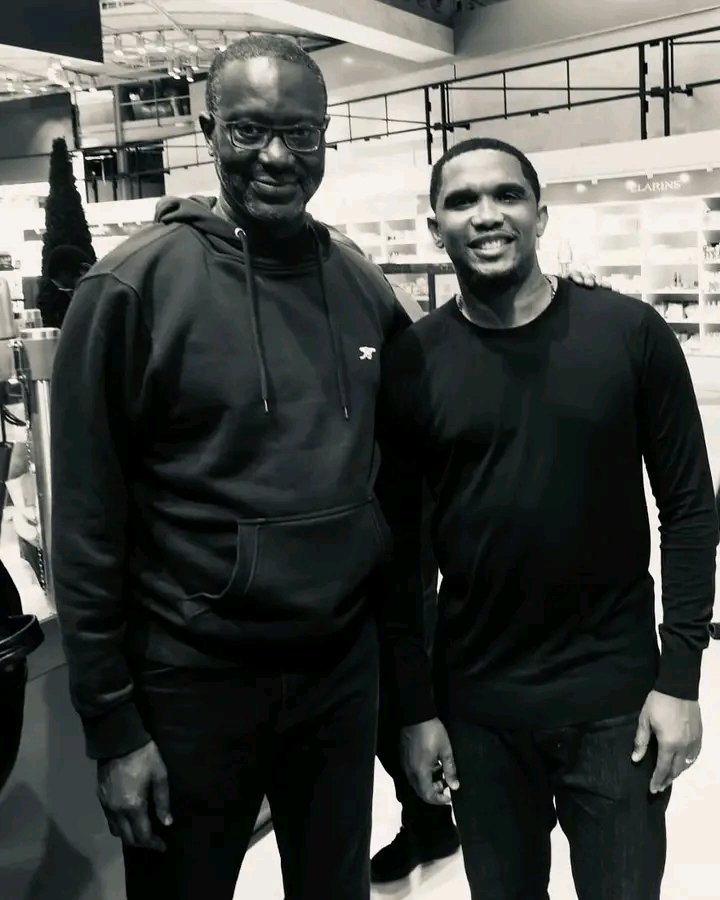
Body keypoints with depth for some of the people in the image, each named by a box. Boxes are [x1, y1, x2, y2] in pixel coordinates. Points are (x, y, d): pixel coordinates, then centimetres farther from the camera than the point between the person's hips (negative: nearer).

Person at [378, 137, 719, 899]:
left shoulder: (630, 332, -7)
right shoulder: (413, 360, -5)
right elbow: (399, 545, -2)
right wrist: (416, 707, -1)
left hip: (616, 694, 0)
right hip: (476, 703, 1)